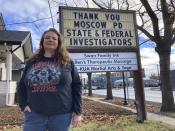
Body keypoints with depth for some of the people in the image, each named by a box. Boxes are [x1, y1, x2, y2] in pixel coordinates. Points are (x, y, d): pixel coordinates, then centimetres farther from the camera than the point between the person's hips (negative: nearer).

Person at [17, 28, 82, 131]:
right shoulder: (32, 62, 10)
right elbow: (21, 86, 16)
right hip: (34, 114, 2)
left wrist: (77, 112, -3)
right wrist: (24, 105, 2)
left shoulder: (67, 62, 4)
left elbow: (77, 87, 1)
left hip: (61, 115, -1)